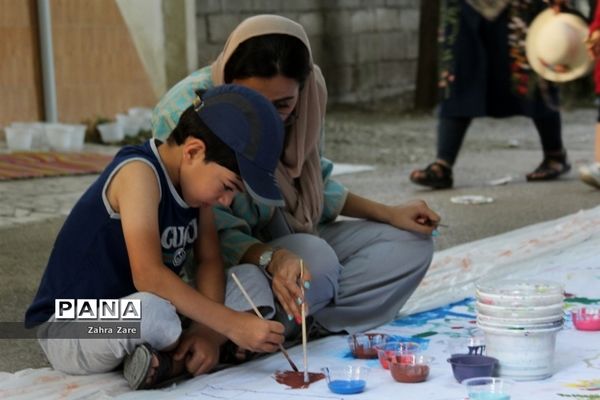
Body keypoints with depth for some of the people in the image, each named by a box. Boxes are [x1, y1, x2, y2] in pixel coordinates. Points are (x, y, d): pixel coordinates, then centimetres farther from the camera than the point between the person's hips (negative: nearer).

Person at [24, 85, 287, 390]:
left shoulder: (195, 176, 0)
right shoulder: (139, 173, -25)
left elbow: (210, 260, -1)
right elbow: (148, 276, -33)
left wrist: (207, 330, -19)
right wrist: (232, 325, -33)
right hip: (70, 328, -8)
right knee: (150, 310, -41)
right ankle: (186, 355, -10)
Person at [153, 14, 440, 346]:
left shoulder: (305, 98, -9)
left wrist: (389, 214, 0)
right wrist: (271, 259, -44)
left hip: (285, 241, 8)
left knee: (410, 241, -4)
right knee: (316, 260, -33)